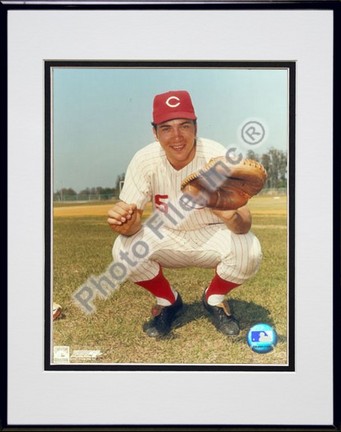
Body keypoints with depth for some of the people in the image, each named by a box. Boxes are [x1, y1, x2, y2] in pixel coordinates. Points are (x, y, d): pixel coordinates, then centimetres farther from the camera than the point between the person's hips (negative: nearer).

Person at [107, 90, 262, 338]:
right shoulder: (145, 160, -19)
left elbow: (245, 223, -29)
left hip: (213, 236, -1)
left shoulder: (218, 157, -25)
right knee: (123, 249, -26)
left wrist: (232, 217, -54)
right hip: (167, 238, 2)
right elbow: (132, 218, -18)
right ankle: (168, 301, 6)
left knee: (249, 251, -31)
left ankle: (214, 298, 5)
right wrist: (127, 224, -43)